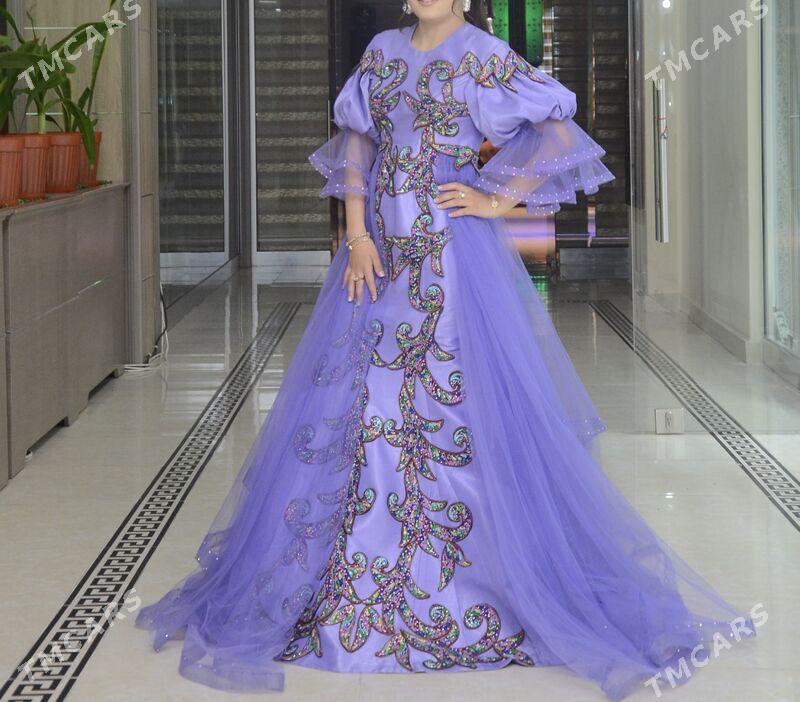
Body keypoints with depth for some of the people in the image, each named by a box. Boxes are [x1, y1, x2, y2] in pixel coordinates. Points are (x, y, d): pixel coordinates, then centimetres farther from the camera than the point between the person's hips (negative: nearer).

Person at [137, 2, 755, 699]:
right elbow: (356, 143, 11)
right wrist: (357, 236, -1)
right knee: (363, 411, 5)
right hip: (382, 255, 5)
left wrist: (498, 200, -9)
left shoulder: (486, 57, -3)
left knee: (467, 412, -4)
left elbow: (560, 132, -5)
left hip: (455, 257, -5)